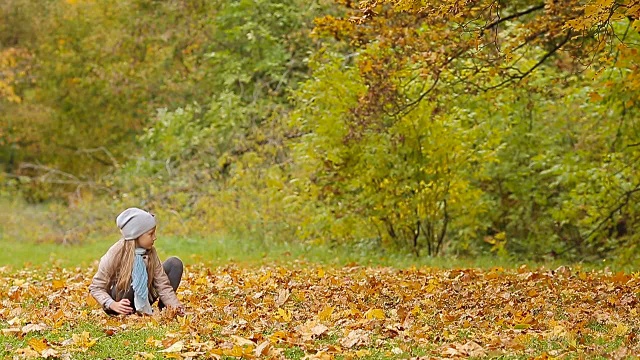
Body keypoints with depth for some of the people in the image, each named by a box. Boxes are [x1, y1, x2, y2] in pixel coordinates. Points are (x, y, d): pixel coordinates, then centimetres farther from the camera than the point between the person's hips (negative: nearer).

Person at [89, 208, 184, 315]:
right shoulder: (116, 254, -23)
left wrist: (175, 305, -29)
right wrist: (113, 305, -37)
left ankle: (163, 311, -4)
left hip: (142, 301, 5)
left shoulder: (151, 252, -9)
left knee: (174, 263, -5)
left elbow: (162, 284, -11)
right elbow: (95, 288, -19)